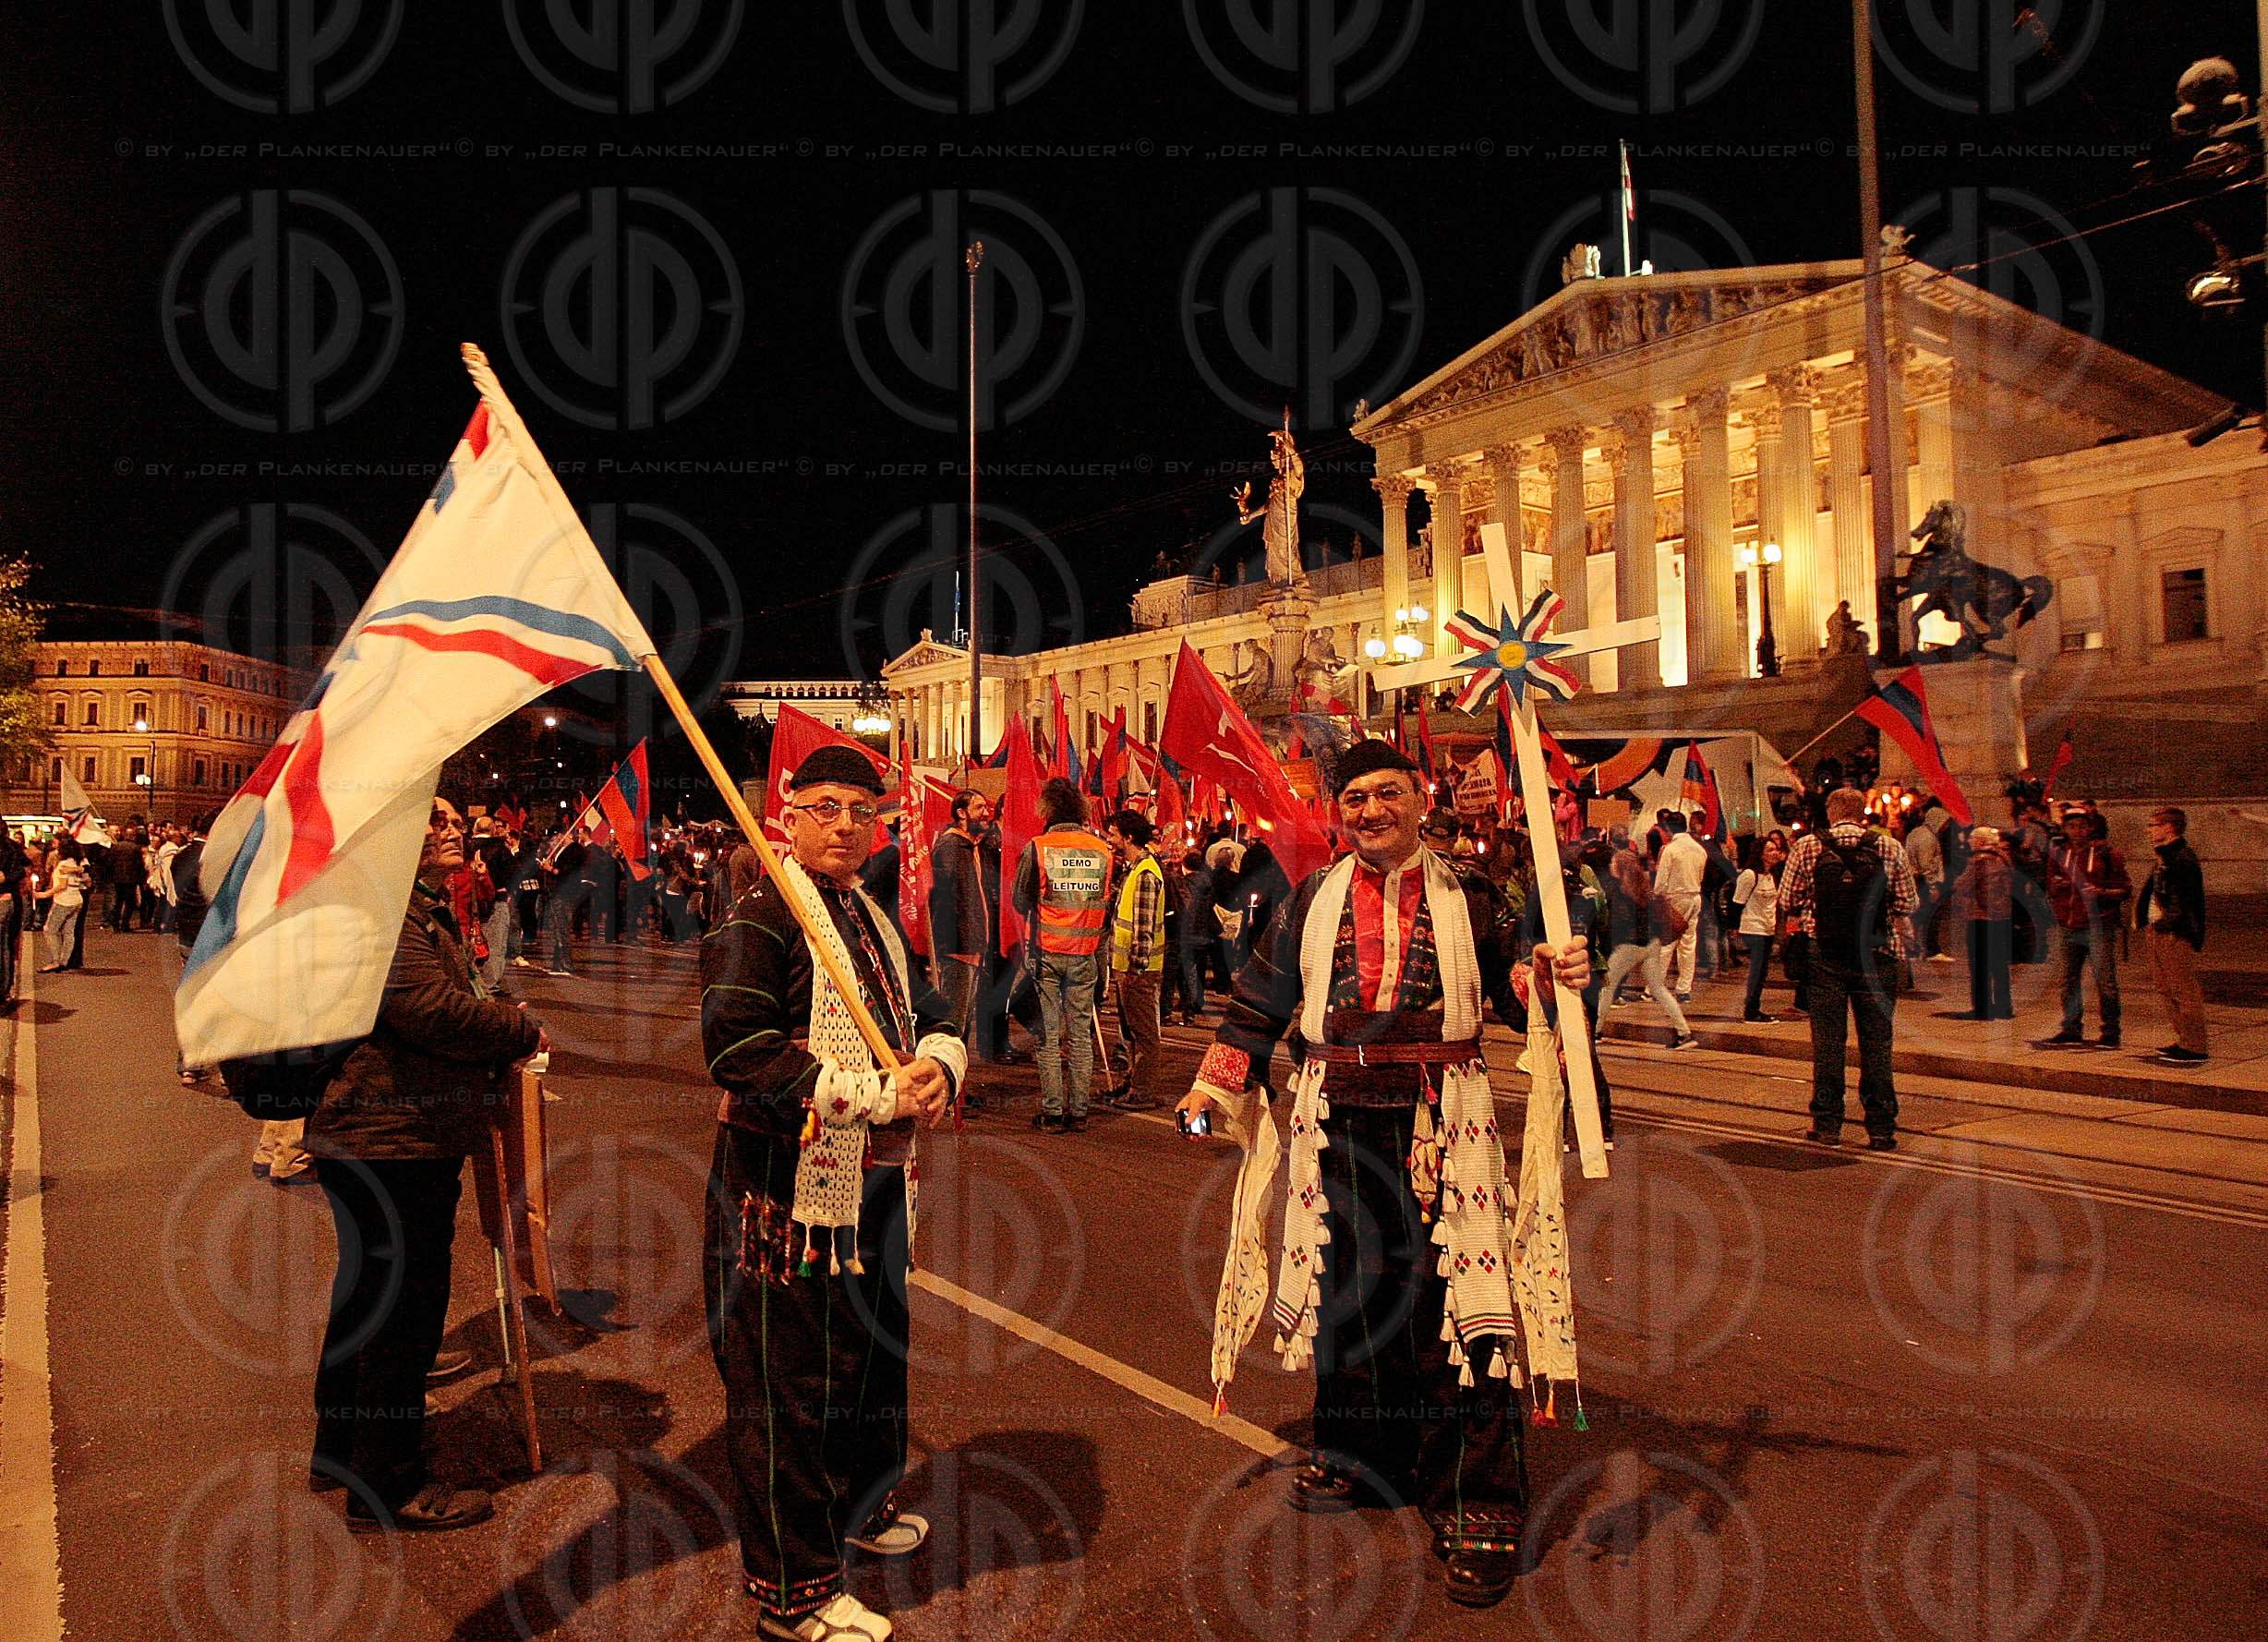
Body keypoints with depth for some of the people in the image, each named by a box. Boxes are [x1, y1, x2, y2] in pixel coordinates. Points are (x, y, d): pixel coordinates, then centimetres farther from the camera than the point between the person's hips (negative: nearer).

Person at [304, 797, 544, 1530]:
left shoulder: (431, 910, 18)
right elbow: (426, 1005, -28)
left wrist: (499, 1050, 7)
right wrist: (523, 1032, -16)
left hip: (382, 1138, 12)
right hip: (391, 1141, -12)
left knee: (369, 1292, 23)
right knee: (406, 1305, -2)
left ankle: (339, 1449, 40)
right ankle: (387, 1485, 12)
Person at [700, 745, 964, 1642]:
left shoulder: (872, 917, 14)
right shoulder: (762, 915, -13)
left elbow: (932, 1015, 15)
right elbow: (735, 1045, -24)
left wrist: (936, 1064, -10)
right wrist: (875, 1096, -24)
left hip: (873, 1181, 9)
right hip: (787, 1186, -9)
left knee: (873, 1350, 24)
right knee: (785, 1384, 2)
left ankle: (860, 1501, 47)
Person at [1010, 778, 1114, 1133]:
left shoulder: (1037, 848, -9)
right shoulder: (1102, 850, 0)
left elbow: (1019, 901, 0)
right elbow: (1108, 903, 6)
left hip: (1045, 951, -2)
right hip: (1085, 953, 2)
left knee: (1049, 1034, 4)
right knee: (1081, 1033, 10)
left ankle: (1052, 1111, 6)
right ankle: (1078, 1110, 13)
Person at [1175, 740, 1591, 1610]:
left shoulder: (1466, 895, 4)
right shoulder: (1313, 899, 8)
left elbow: (1517, 995, 6)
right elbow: (1260, 1000, 13)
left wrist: (1556, 977, -16)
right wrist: (1215, 1086, 11)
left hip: (1440, 1120, -2)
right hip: (1338, 1117, 3)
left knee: (1451, 1294, -6)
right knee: (1348, 1285, 12)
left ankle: (1476, 1505, 5)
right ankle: (1356, 1452, 33)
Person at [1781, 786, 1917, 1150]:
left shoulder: (1806, 847, -1)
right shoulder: (1889, 848, 0)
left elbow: (1789, 902, 2)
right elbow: (1906, 905, 3)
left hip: (1824, 956, 0)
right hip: (1877, 957, 1)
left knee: (1827, 1042, 6)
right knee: (1876, 1043, 7)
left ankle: (1827, 1124, 11)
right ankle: (1881, 1128, 11)